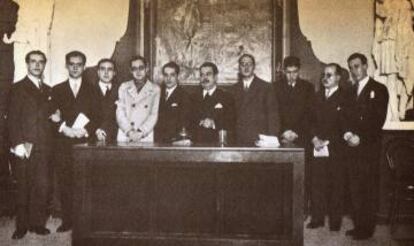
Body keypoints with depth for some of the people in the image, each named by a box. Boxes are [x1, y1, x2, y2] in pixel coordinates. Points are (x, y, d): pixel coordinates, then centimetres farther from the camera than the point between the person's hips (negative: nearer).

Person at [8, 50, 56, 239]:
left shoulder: (47, 90, 18)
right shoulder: (18, 88, 2)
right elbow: (12, 119, -5)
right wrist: (17, 144, -13)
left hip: (44, 147, 4)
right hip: (25, 147, -4)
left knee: (42, 186, 2)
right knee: (24, 187, 1)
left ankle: (38, 223, 12)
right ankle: (22, 225, 11)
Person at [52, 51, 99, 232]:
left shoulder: (92, 90, 13)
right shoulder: (57, 90, 15)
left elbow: (97, 116, 3)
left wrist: (85, 130, -13)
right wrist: (66, 129, -12)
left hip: (85, 142, -1)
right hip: (64, 143, 1)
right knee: (64, 183, -1)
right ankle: (67, 220, 8)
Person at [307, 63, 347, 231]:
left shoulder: (345, 97, -2)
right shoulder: (317, 96, 16)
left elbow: (343, 125, -7)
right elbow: (311, 120, 13)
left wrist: (327, 141, -11)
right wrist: (314, 138, -2)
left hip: (335, 148, -4)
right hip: (317, 147, 4)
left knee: (336, 185, 2)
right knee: (317, 184, 4)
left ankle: (335, 221, 10)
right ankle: (317, 218, 12)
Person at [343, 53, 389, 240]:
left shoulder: (379, 89, -1)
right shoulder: (351, 92, 18)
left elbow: (379, 120, -9)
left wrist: (361, 138, -15)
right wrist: (347, 133, -5)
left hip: (369, 147, -5)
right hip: (353, 147, 5)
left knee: (367, 189, -3)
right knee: (354, 189, 6)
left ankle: (366, 228, 5)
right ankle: (357, 225, 14)